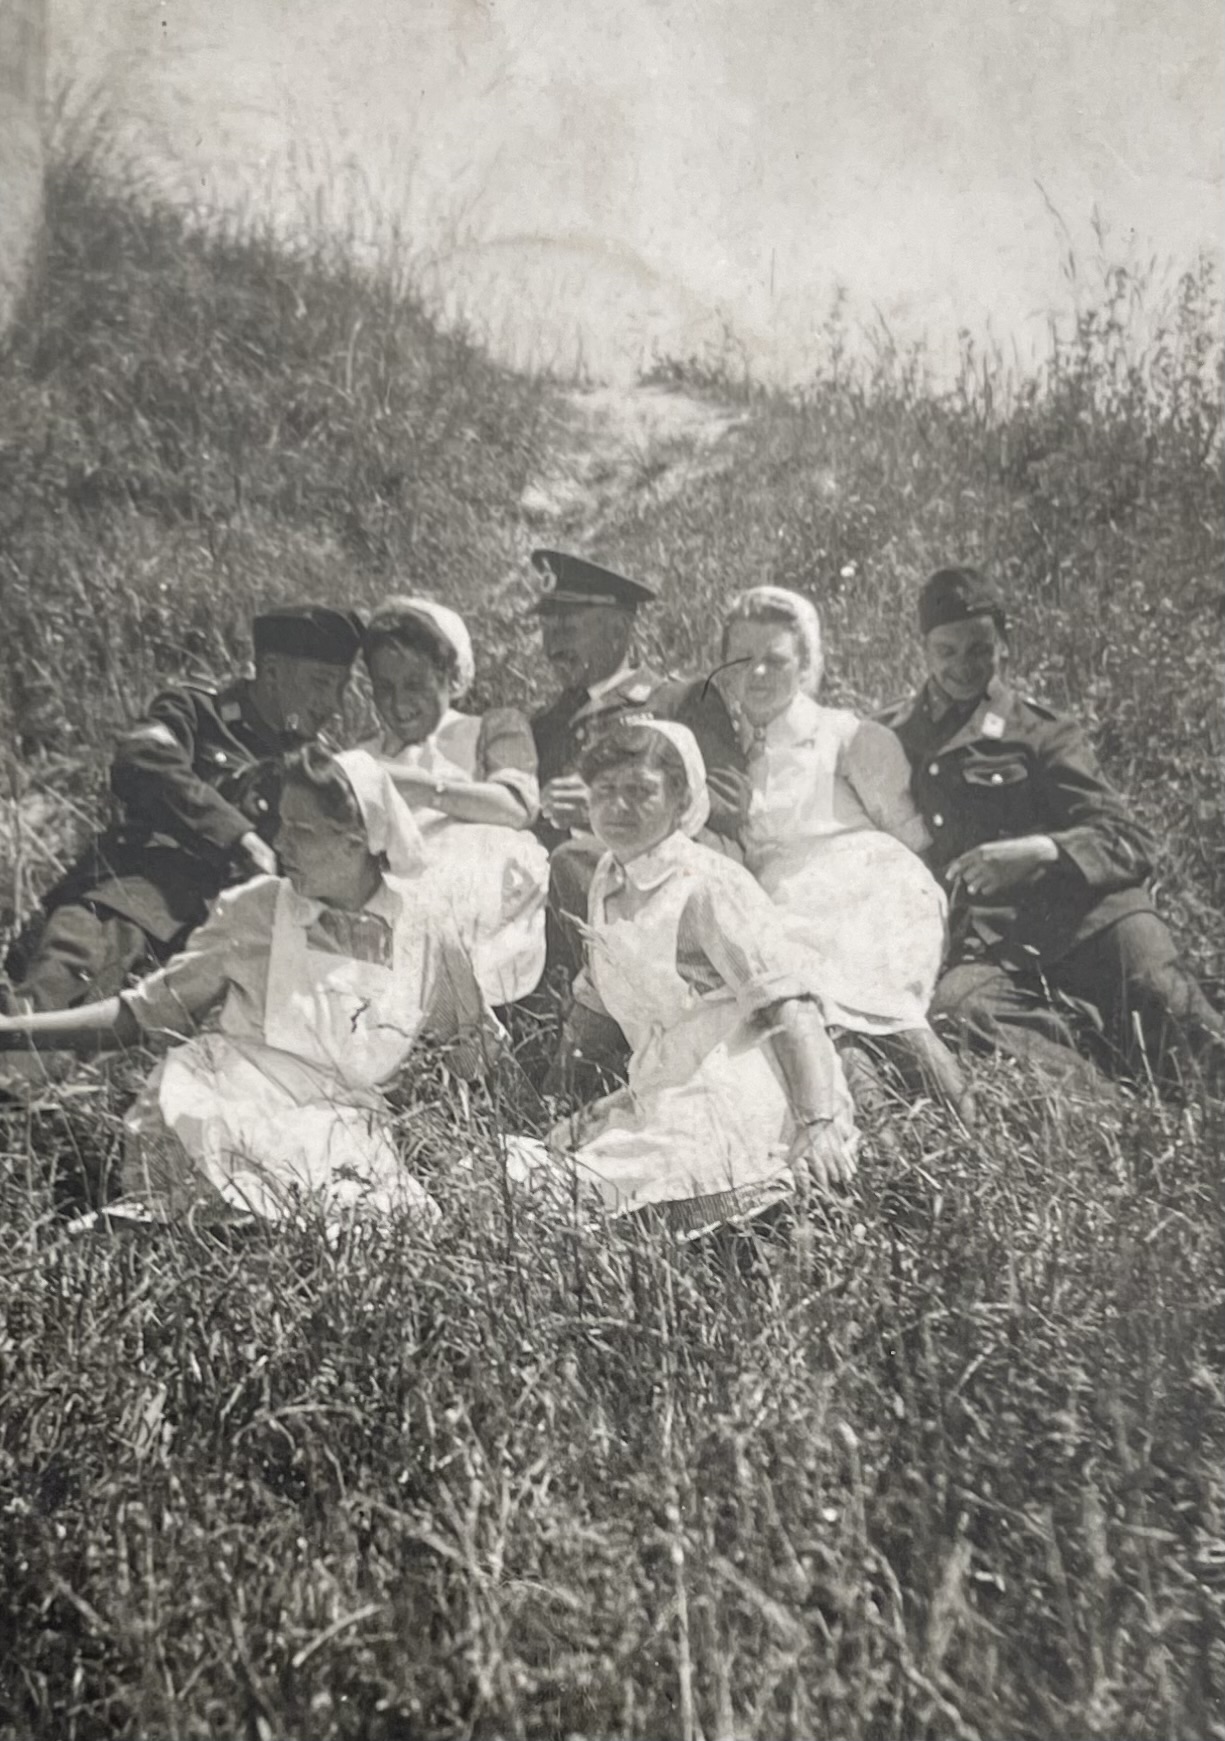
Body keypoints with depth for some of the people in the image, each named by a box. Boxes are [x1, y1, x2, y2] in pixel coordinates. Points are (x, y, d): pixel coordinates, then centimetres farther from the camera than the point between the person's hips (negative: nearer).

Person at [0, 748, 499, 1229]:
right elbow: (150, 1009, 8)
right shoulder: (253, 910, 2)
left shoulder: (422, 930, 4)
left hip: (339, 1132, 2)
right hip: (220, 1117, -1)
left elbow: (472, 1043, 21)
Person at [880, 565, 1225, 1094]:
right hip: (981, 942, 1)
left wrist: (1041, 850, -19)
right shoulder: (888, 737, 20)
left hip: (1075, 912, -1)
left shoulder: (1041, 734, 12)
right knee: (951, 1009, -32)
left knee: (1159, 996, -29)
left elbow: (1130, 844, 2)